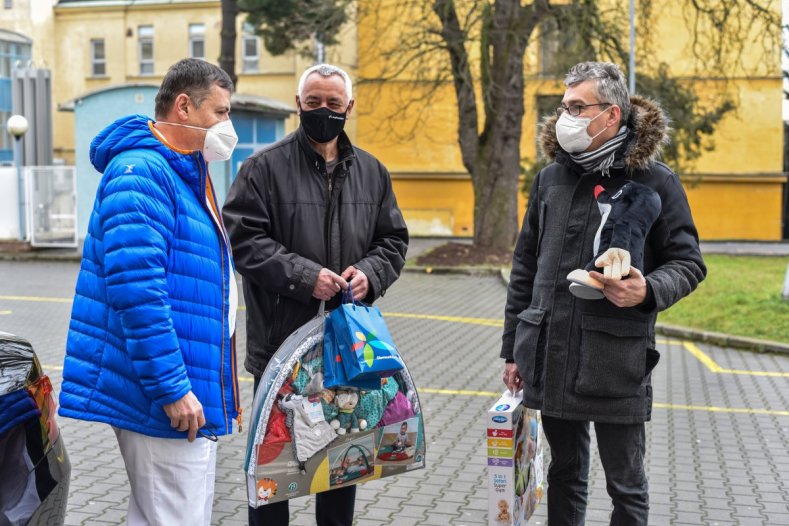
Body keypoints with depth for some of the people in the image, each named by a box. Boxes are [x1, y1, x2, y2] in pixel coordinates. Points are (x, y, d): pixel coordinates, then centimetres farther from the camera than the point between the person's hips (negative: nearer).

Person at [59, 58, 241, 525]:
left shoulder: (187, 175, 18)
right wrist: (172, 388, -24)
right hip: (168, 400, -11)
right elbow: (135, 287, -26)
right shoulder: (141, 172, -16)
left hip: (192, 398, 11)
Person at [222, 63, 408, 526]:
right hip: (281, 337, -4)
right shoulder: (265, 167, -5)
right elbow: (245, 239, -12)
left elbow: (393, 239, 12)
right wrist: (304, 276, -21)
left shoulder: (371, 171, 9)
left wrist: (370, 273, -8)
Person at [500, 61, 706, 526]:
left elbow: (688, 263, -1)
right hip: (550, 360, 4)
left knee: (626, 486, 8)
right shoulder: (551, 178, 8)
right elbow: (526, 268, 13)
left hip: (617, 363, -4)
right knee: (565, 474, 18)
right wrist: (514, 348, 12)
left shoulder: (655, 181, -5)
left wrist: (649, 290, -23)